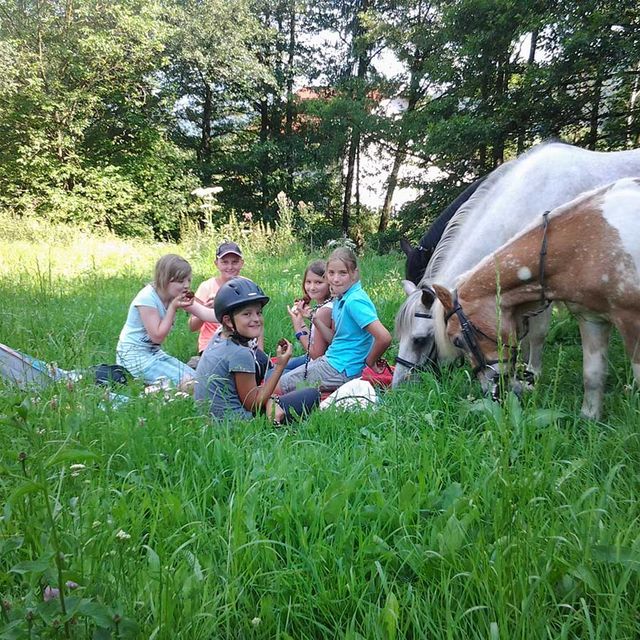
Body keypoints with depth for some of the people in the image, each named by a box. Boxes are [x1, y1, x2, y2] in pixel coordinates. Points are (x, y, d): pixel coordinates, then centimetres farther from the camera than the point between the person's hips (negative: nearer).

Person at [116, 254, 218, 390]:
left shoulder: (177, 295, 0)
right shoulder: (147, 298, -21)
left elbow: (206, 313, -10)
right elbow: (157, 337, -20)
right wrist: (173, 307, -24)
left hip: (154, 352, 8)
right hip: (134, 354, -8)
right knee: (186, 383, -18)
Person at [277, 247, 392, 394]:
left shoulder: (355, 301, -22)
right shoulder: (340, 298, 7)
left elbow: (384, 338, -29)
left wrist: (370, 362, -14)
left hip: (341, 369, -9)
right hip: (331, 361, 9)